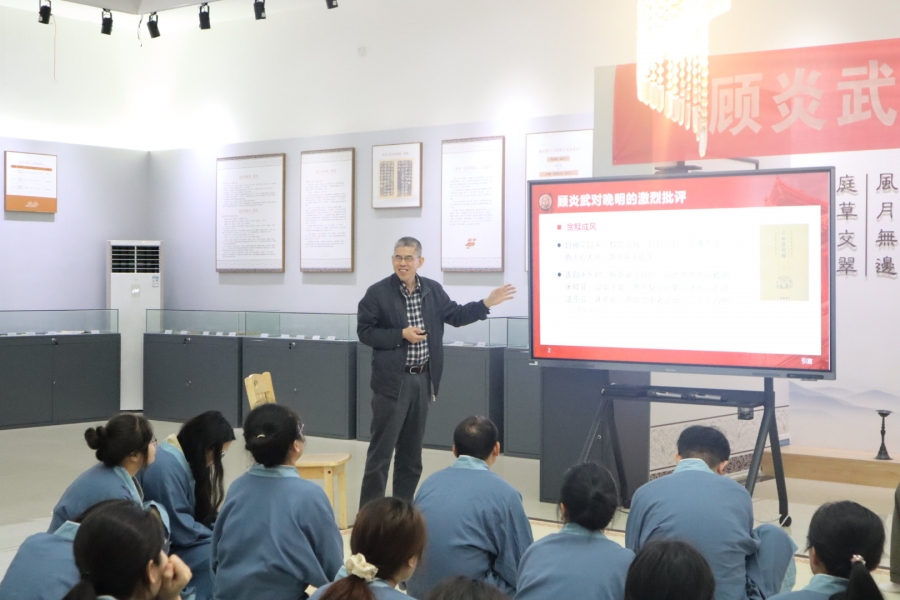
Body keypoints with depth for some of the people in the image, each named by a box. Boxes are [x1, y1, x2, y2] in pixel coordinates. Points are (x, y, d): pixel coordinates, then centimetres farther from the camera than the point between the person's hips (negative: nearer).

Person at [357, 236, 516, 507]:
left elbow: (455, 315, 16)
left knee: (412, 451, 13)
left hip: (422, 380, 5)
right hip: (392, 381, -5)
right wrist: (401, 334, -16)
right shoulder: (377, 293, -8)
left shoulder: (433, 290, 7)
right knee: (381, 450, -4)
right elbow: (365, 332, -8)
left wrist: (486, 303, 7)